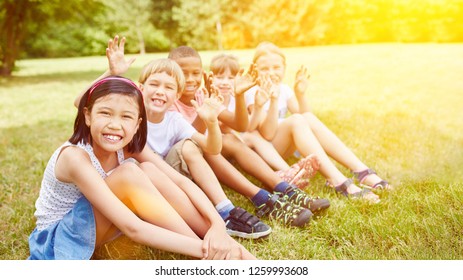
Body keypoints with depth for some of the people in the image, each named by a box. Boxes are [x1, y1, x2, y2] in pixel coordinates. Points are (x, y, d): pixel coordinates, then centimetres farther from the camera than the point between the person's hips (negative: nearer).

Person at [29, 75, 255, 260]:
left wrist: (218, 225, -31)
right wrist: (204, 250, -40)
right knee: (128, 173, -30)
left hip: (93, 227, 6)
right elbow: (132, 228, -37)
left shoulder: (131, 146, -11)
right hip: (57, 240, -6)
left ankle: (221, 244, -18)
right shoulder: (75, 157, -30)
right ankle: (213, 251, -25)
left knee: (148, 171, -19)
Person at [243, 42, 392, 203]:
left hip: (283, 148, 6)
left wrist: (300, 94, -14)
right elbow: (268, 134, -25)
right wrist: (273, 99, -35)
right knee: (295, 120, -31)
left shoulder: (283, 89, 6)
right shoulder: (254, 93, -14)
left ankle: (362, 172, -31)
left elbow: (305, 121, -2)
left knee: (309, 118, -22)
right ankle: (337, 181, -44)